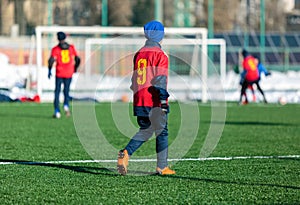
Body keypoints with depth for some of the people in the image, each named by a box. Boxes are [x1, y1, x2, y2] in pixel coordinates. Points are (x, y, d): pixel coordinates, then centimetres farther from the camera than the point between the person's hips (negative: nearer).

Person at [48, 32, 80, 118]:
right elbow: (78, 59, 7)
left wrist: (49, 70, -5)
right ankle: (66, 105, -14)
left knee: (57, 92, 8)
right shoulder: (71, 47, 6)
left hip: (59, 73, -2)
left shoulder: (55, 49, -2)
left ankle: (57, 112, 1)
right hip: (69, 73, 2)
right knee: (66, 91, 14)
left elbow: (51, 60, -15)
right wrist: (75, 68, 23)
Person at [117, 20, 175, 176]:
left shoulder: (138, 54, 11)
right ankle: (162, 167, 8)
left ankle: (126, 153, -9)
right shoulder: (160, 55, -9)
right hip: (155, 103, -6)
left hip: (140, 101, 6)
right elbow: (160, 79, -17)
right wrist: (163, 99, -19)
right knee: (162, 132, 5)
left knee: (144, 131, 14)